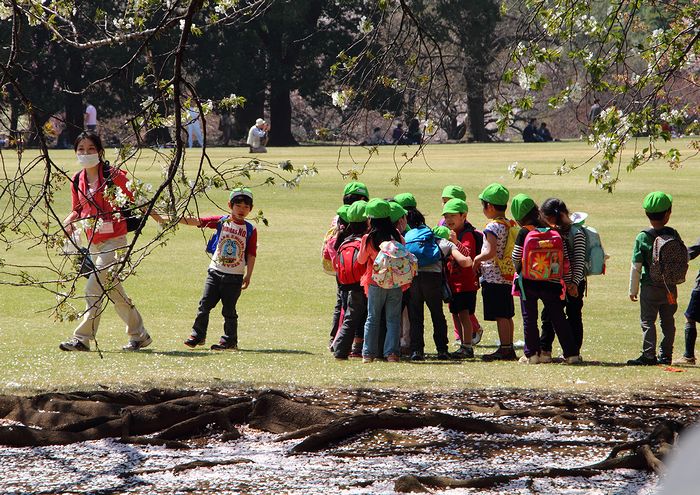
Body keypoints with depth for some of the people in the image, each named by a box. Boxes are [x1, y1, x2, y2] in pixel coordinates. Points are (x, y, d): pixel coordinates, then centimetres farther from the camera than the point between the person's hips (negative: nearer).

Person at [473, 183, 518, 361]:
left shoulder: (493, 227, -16)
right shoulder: (511, 225, 10)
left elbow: (490, 252, -25)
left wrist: (477, 259, -6)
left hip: (494, 278, -9)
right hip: (508, 277, 9)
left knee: (500, 315, -5)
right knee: (506, 315, 14)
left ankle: (504, 349, -4)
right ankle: (509, 349, 18)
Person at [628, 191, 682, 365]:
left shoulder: (642, 237, -10)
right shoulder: (673, 234, -3)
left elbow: (636, 266, -7)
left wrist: (633, 290, 1)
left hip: (649, 287, -3)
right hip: (670, 288, 3)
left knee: (648, 321, 0)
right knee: (668, 322, 13)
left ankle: (648, 355, -7)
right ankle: (665, 355, 16)